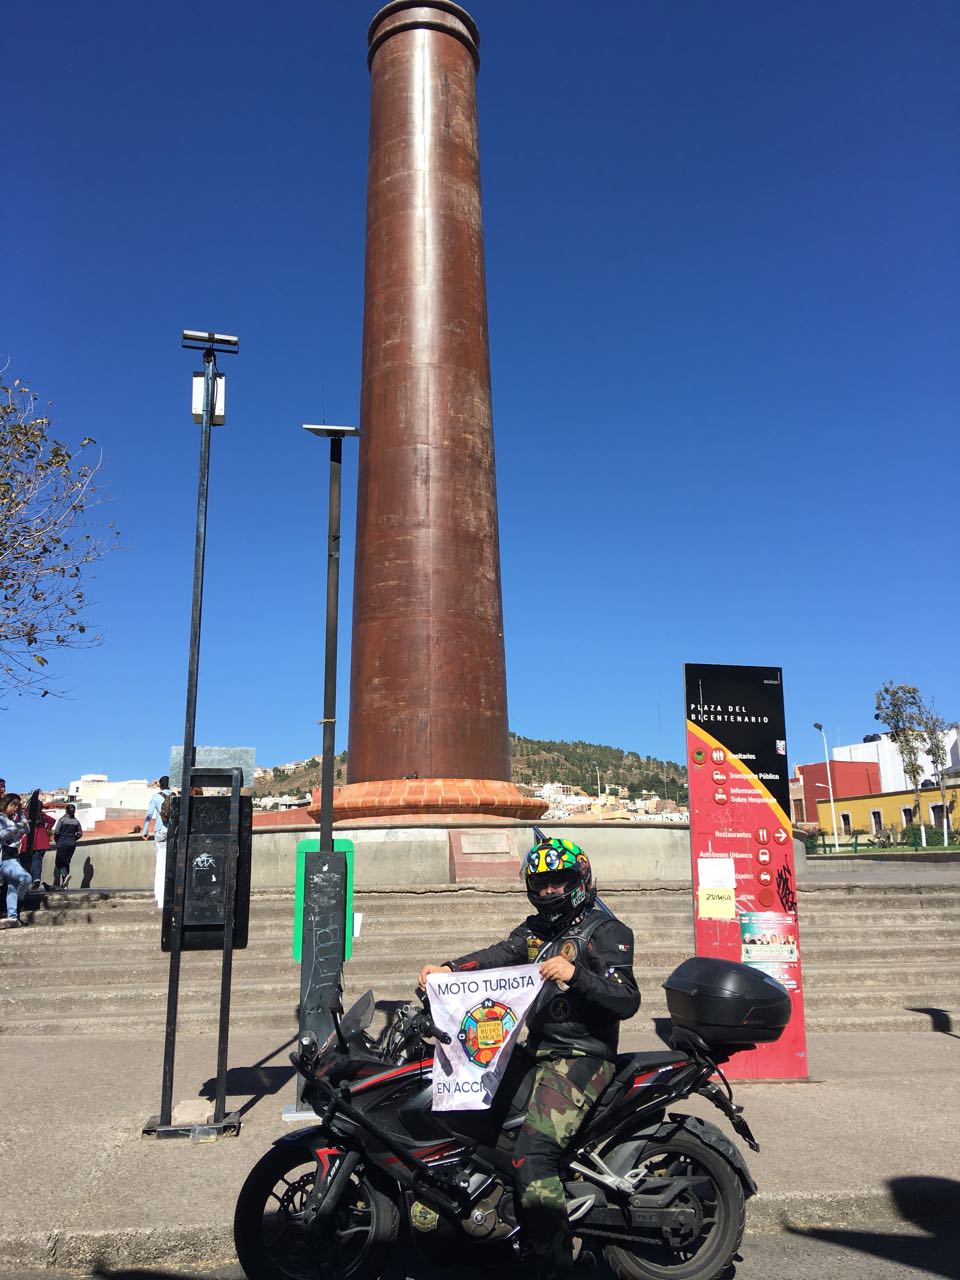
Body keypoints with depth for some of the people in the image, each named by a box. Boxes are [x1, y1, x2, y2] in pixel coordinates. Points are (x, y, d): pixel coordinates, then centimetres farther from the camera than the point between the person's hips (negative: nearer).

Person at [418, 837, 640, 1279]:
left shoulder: (606, 930, -6)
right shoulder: (536, 929, 17)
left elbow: (627, 1001, -15)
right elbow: (500, 954, 1)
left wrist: (576, 974, -28)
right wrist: (448, 969, -15)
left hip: (582, 1056, -8)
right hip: (539, 1051, 9)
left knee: (532, 1154, -23)